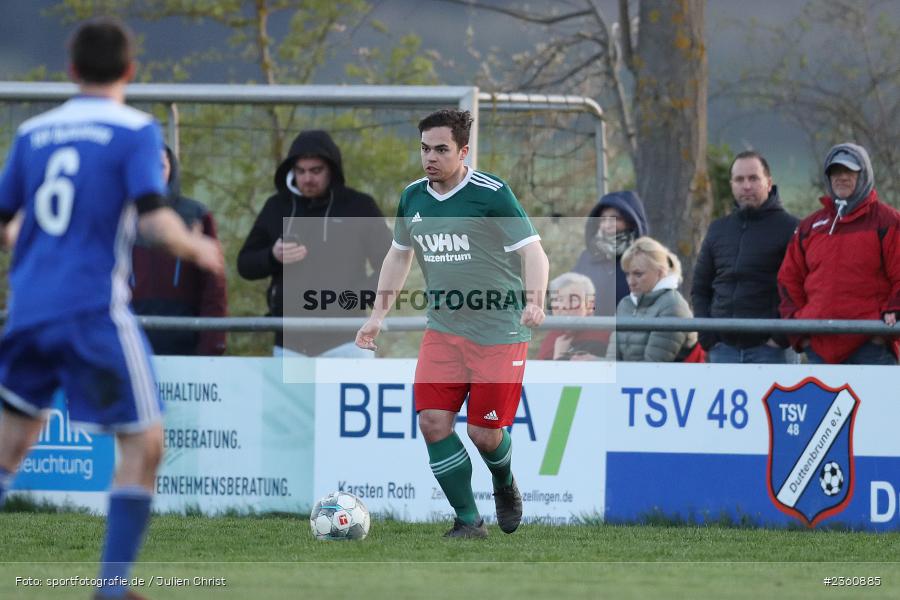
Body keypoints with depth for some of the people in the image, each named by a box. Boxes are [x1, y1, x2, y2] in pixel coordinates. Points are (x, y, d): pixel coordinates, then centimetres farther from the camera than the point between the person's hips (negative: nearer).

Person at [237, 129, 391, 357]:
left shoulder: (358, 207, 1)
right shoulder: (277, 208, 10)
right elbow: (245, 264, 13)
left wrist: (358, 297, -12)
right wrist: (273, 257, -8)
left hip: (343, 340, -4)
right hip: (289, 343, 4)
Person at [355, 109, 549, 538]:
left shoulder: (491, 194, -13)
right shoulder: (413, 197, 6)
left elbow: (531, 250, -15)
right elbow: (399, 256, 21)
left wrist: (534, 301, -32)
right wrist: (378, 315, 17)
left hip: (500, 332, -5)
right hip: (443, 330, 5)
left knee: (483, 432, -4)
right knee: (433, 422, -10)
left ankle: (506, 487, 31)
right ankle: (468, 520, 2)